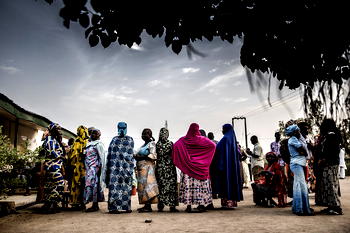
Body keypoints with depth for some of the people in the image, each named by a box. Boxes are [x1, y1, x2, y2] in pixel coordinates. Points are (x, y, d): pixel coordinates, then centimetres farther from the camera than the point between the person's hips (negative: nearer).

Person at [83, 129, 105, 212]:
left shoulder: (98, 144, -4)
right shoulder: (89, 144, 20)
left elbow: (101, 157, -10)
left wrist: (100, 167, -15)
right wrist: (86, 167, 18)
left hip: (94, 167, -8)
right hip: (89, 168, 8)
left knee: (93, 183, -11)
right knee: (89, 184, 6)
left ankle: (95, 205, -10)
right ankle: (95, 205, 9)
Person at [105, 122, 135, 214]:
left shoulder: (130, 140, 10)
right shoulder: (114, 139, 15)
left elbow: (130, 154, 2)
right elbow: (109, 153, 13)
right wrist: (108, 167, 7)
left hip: (126, 166, -1)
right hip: (115, 166, 1)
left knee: (125, 186, -1)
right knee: (114, 185, -5)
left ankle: (126, 206, 4)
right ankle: (114, 207, -3)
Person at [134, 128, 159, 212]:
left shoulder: (151, 144, -5)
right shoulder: (144, 145, 20)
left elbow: (153, 156, -16)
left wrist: (141, 157, -17)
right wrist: (137, 156, 4)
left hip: (147, 167, -9)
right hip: (141, 168, 9)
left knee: (147, 184, -11)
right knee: (142, 186, 6)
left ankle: (148, 206, -10)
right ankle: (146, 205, 9)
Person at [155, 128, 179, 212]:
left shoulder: (157, 144, 0)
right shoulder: (170, 143, -6)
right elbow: (174, 155, -4)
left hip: (160, 167, 2)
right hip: (170, 167, -2)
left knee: (161, 185, 6)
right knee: (171, 185, 3)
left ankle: (160, 206, 9)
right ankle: (172, 206, 6)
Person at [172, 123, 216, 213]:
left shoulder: (183, 140, 0)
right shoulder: (202, 139, -2)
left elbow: (175, 146, -15)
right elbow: (213, 145, -10)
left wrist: (176, 161, -4)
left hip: (187, 166, 1)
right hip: (200, 166, -1)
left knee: (188, 185, 3)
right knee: (200, 184, 6)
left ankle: (189, 206, 4)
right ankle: (201, 205, 7)